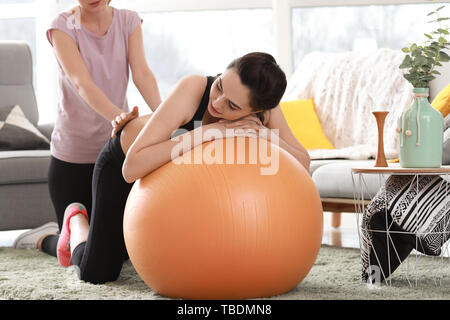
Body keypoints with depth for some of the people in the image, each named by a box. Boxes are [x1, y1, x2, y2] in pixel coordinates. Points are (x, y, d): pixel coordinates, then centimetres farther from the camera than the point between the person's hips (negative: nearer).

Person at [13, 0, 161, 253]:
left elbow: (142, 72, -16)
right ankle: (43, 238, 34)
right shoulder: (63, 27, -12)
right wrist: (117, 115, -46)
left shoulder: (128, 21, -1)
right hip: (73, 153, -4)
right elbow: (81, 83, -27)